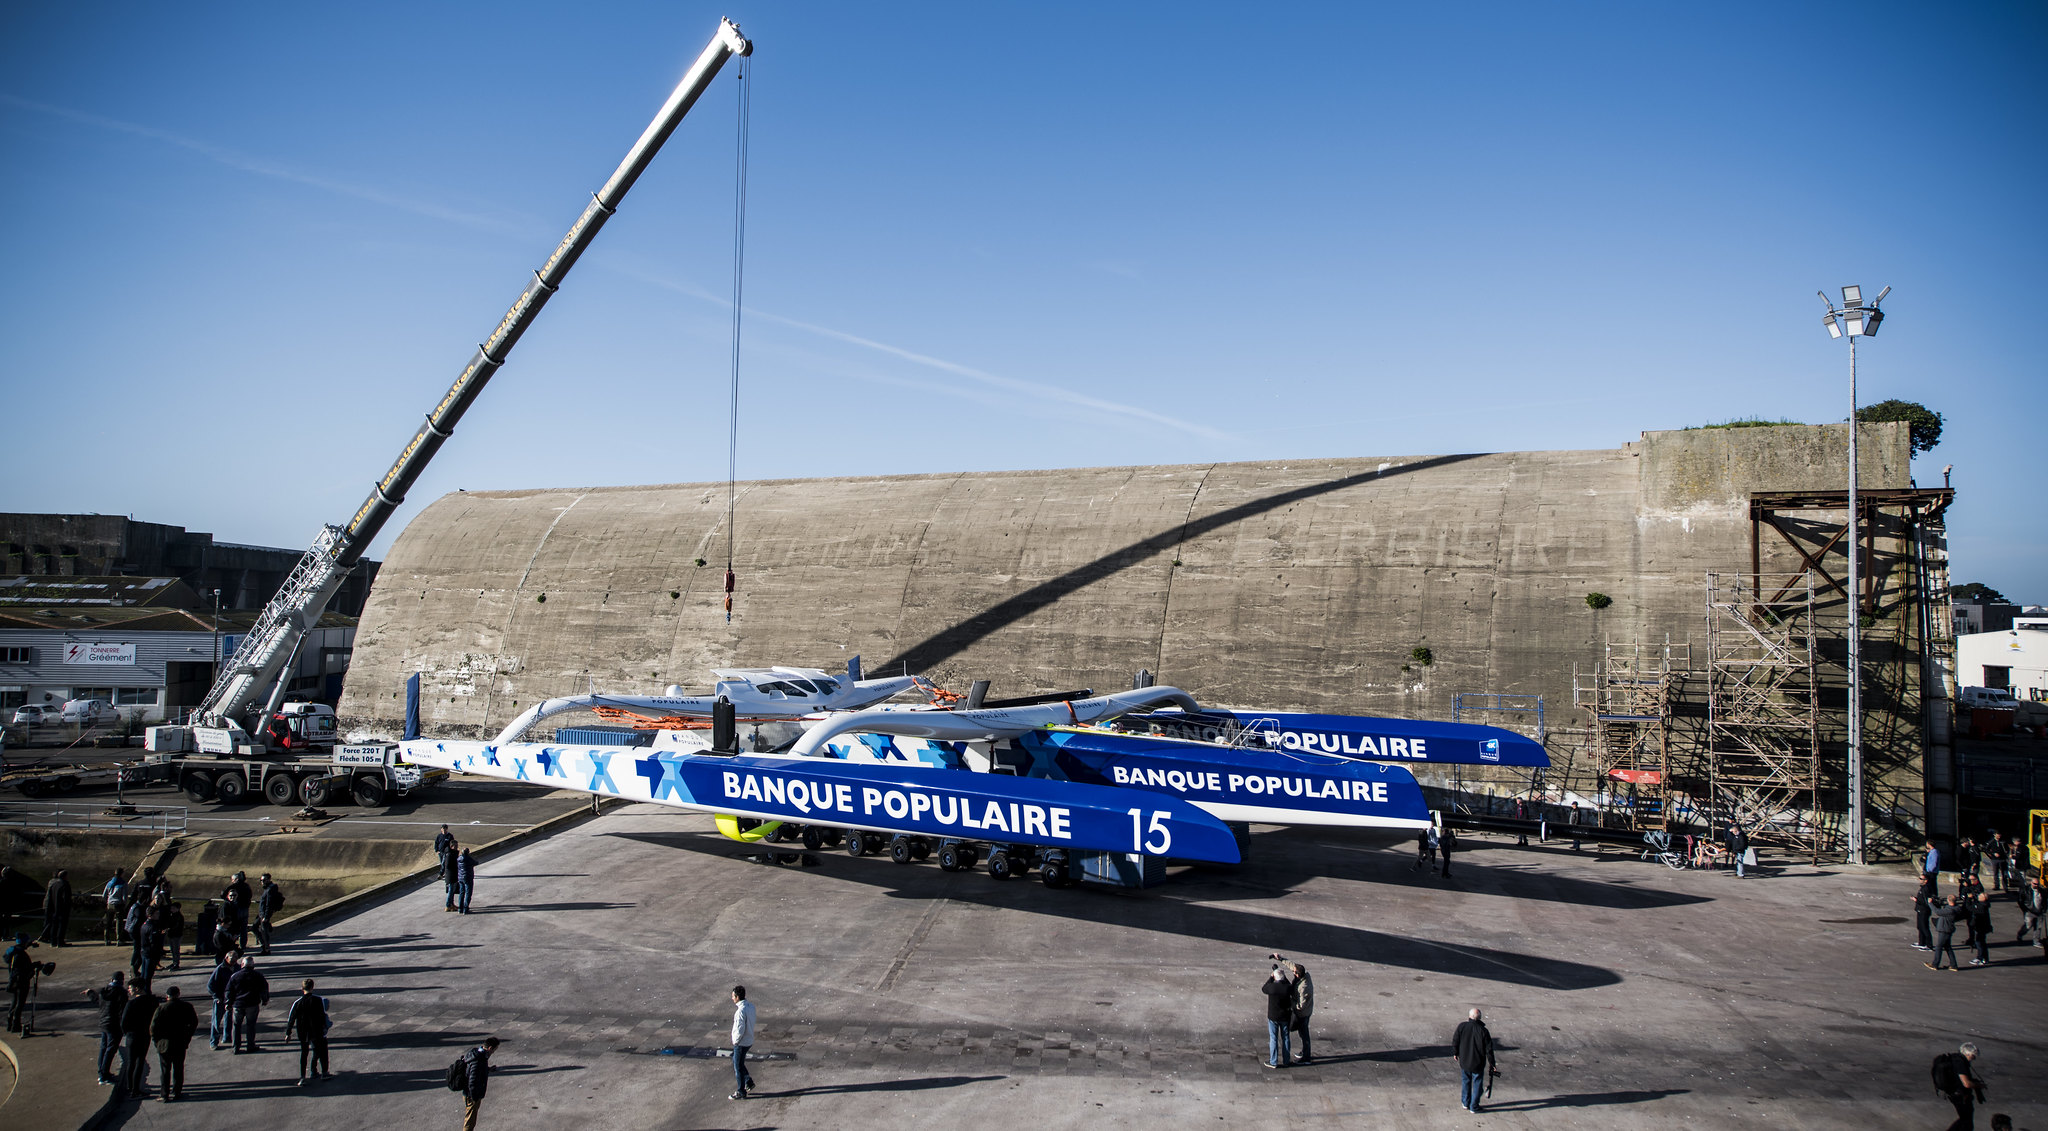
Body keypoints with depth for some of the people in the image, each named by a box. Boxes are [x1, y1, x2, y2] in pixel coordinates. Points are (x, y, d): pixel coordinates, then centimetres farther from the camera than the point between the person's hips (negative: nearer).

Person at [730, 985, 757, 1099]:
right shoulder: (750, 1006, 0)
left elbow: (740, 1029, -28)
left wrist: (735, 1041, -11)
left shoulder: (741, 1011, -27)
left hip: (741, 1043, -8)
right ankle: (748, 1082, 28)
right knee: (736, 1062, 25)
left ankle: (741, 1092, 18)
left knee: (738, 1067, 7)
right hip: (749, 1041, 8)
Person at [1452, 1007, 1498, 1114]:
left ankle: (1465, 1103, 30)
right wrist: (1492, 1064, 2)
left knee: (1465, 1081, 21)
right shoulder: (1483, 1031, -16)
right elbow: (1489, 1049, -10)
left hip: (1464, 1061, 2)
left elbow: (1455, 1041, -1)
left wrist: (1455, 1053, 17)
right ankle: (1474, 1106, 19)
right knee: (1477, 1084, 14)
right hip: (1478, 1063, -2)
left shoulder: (1462, 1026, -11)